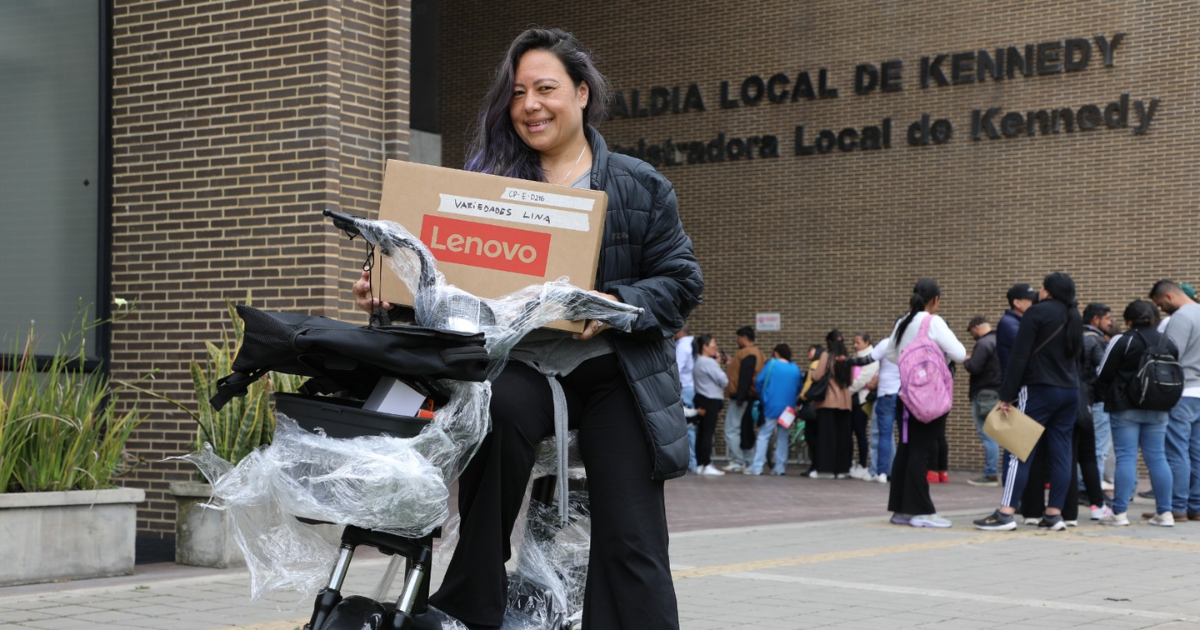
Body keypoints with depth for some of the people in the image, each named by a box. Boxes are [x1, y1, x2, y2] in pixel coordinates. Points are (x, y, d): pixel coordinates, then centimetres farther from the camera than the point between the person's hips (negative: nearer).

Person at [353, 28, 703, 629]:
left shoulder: (640, 186, 8)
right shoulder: (484, 177, 13)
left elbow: (682, 280, 3)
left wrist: (618, 304, -16)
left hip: (612, 369, 0)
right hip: (518, 365, 0)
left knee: (630, 544, -6)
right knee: (495, 410, -36)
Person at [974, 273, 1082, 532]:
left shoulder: (1037, 312, -7)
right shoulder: (1074, 318, 16)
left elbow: (1019, 357, -11)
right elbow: (1075, 357, 19)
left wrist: (1007, 395, -10)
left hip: (1039, 391, -7)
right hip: (1070, 392, 7)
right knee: (1061, 454, 6)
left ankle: (1006, 513, -11)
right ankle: (1054, 514, 6)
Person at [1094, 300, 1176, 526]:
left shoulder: (1122, 342, -9)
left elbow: (1103, 376, -6)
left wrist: (1108, 396, 11)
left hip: (1125, 408, -5)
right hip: (1157, 411, 5)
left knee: (1126, 457, -4)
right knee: (1157, 458, 7)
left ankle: (1120, 512, -5)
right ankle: (1165, 512, 8)